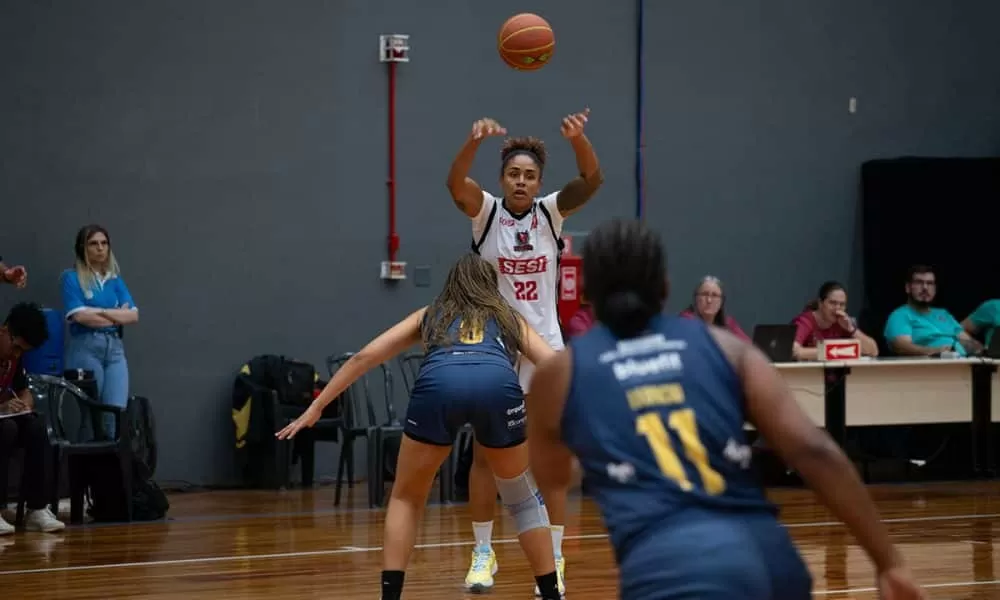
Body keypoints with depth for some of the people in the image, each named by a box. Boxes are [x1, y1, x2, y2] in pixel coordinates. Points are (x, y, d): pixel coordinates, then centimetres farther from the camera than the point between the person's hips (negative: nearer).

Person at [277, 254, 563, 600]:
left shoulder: (430, 315, 37)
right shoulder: (508, 317, 37)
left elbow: (365, 356, 31)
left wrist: (317, 407, 34)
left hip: (439, 383, 0)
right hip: (498, 384, 0)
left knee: (406, 499, 21)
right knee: (523, 498, 24)